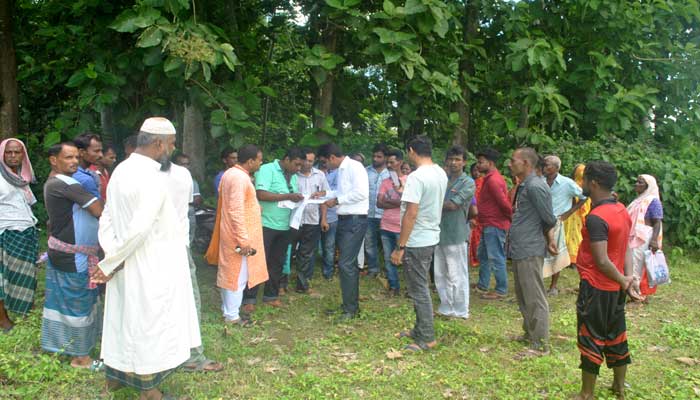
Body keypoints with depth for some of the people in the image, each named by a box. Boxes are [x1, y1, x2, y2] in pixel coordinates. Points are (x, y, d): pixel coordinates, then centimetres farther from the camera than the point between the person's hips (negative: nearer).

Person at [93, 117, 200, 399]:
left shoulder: (121, 170, 4)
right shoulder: (152, 179, -23)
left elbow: (106, 219, 6)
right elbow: (138, 230, -26)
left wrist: (110, 257, 1)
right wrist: (108, 265, -14)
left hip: (125, 265, 8)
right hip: (150, 269, -8)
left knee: (123, 317, 21)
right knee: (150, 323, 6)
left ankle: (115, 375, 38)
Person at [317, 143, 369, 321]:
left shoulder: (354, 166, -14)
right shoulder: (341, 170, 13)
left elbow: (361, 193, -23)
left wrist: (337, 200, -16)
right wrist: (326, 193, 15)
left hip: (355, 221, -10)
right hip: (344, 220, 10)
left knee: (346, 264, -9)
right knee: (348, 264, 15)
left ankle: (351, 309, 1)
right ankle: (350, 304, 25)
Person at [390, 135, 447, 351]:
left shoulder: (416, 177, -22)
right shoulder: (441, 173, 5)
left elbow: (411, 214, -24)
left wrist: (400, 247, -19)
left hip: (417, 241, -9)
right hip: (432, 237, 9)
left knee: (419, 290, 1)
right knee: (421, 287, 19)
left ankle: (427, 338, 10)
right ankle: (420, 330, 31)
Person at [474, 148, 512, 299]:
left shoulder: (493, 180, -19)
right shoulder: (491, 178, 14)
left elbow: (504, 202, -24)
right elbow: (502, 201, 18)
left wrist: (512, 216, -12)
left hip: (494, 225, -11)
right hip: (488, 225, 11)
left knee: (496, 258, -3)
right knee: (483, 255, 18)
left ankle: (501, 290, 6)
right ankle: (482, 285, 29)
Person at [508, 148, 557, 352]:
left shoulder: (535, 186, -18)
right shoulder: (524, 186, 14)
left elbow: (549, 219, -13)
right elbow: (547, 220, 19)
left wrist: (549, 239, 4)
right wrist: (549, 238, 13)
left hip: (530, 251, -10)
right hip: (520, 250, 10)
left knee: (534, 299, -2)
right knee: (523, 297, 19)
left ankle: (540, 344, 6)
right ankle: (530, 334, 32)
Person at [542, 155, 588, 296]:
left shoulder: (566, 183, -7)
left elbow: (584, 197, 1)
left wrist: (569, 212, -1)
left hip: (555, 222, -2)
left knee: (554, 253, 8)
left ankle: (553, 287, 20)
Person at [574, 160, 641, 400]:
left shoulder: (596, 218, -23)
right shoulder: (622, 211, 4)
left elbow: (602, 262, -24)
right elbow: (626, 249, 3)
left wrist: (624, 281, -10)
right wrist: (629, 278, -6)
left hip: (596, 288, -8)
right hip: (615, 288, 8)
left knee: (591, 339, 3)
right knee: (616, 336, 19)